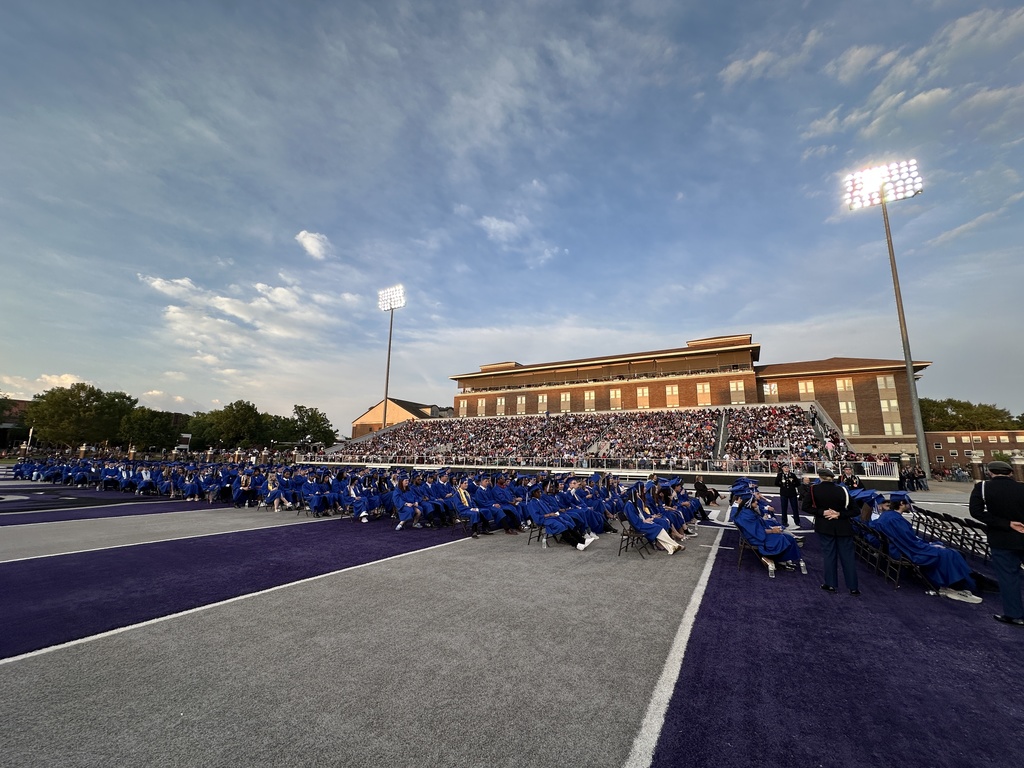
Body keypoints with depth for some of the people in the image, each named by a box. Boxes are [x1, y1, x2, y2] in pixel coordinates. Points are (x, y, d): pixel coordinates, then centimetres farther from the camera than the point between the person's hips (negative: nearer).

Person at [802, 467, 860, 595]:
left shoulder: (814, 489, -11)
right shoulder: (842, 490, -8)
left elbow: (806, 507, -13)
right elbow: (856, 510, -9)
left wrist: (821, 512, -11)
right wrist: (839, 514, -11)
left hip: (824, 526, -1)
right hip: (843, 527, 1)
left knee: (829, 554, 10)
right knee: (847, 556, 9)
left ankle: (831, 584, 17)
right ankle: (853, 587, 15)